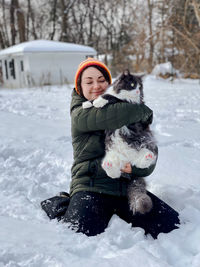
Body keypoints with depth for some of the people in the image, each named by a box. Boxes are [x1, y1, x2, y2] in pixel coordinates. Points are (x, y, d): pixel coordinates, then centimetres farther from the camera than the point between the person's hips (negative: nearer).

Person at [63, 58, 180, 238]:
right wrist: (144, 111, -7)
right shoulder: (80, 114, -1)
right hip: (91, 187, -4)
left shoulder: (131, 120, 11)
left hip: (127, 187, 5)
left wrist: (134, 168, -18)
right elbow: (111, 116, -24)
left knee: (173, 225, -9)